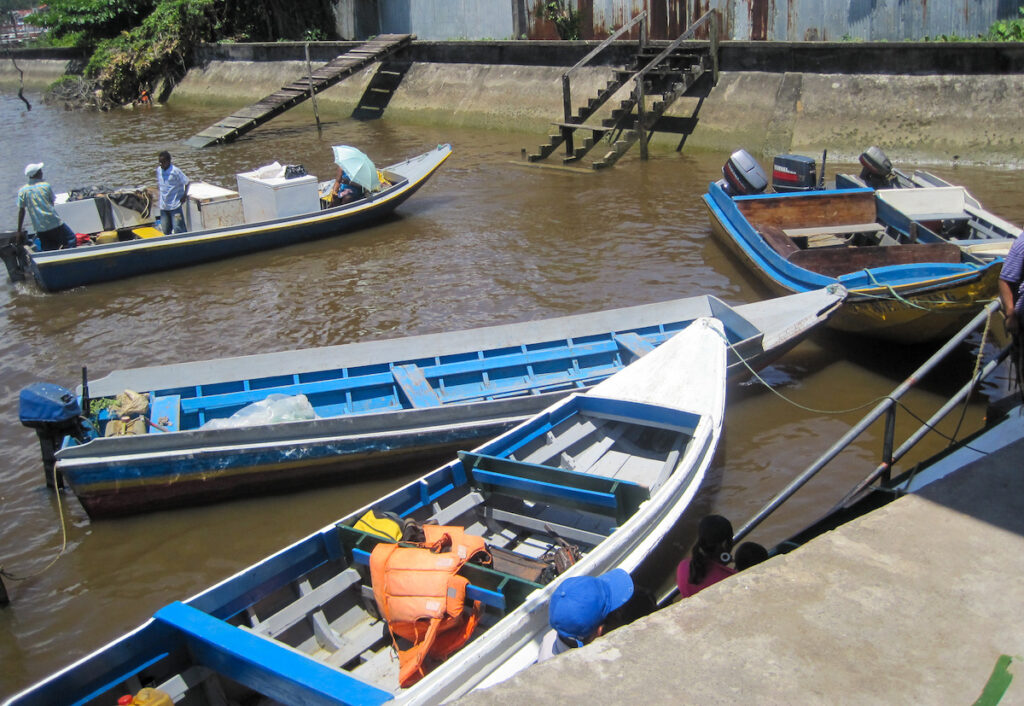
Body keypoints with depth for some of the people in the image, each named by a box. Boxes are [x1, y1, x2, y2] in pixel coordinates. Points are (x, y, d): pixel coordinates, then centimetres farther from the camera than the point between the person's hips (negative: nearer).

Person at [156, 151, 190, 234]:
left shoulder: (175, 171, -13)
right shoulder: (158, 170, 5)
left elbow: (186, 182, -9)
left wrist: (184, 196, -9)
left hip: (175, 205, -6)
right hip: (163, 205, 6)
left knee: (178, 229, -8)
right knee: (165, 230, 10)